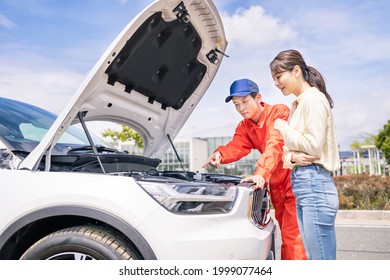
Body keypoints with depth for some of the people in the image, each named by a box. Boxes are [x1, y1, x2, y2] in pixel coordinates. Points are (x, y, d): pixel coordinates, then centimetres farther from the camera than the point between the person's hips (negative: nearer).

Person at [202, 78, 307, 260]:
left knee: (292, 235, -10)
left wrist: (261, 173, -43)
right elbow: (236, 146, -12)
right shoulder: (245, 126, 7)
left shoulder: (279, 112, -13)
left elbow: (275, 145, -29)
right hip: (276, 185, 7)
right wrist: (220, 154, -34)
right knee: (286, 233, 15)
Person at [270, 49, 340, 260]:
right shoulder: (297, 105, 20)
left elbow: (314, 146, -15)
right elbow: (287, 150, 19)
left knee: (322, 258, -5)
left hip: (314, 183, -10)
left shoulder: (314, 99, -7)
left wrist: (283, 128, -3)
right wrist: (292, 157, -4)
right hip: (302, 185, 10)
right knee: (311, 256, 14)